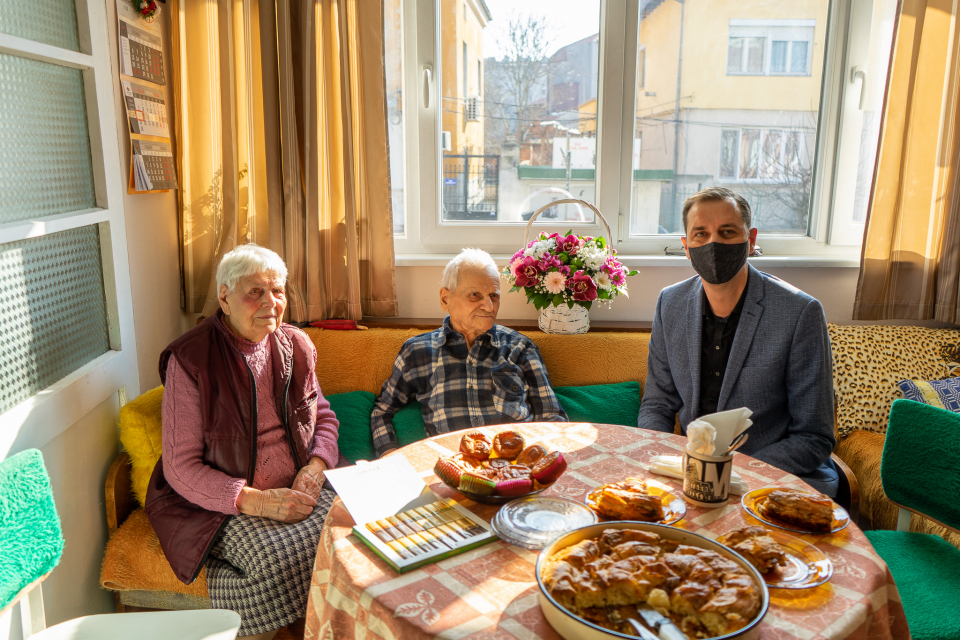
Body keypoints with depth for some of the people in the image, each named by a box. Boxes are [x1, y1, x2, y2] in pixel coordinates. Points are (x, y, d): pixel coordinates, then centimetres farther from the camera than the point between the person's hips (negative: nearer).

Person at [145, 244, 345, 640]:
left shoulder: (295, 346, 6)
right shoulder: (189, 360, -10)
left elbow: (324, 416, 17)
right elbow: (180, 469, -10)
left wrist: (315, 467, -5)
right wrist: (257, 501, -21)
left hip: (299, 488, 5)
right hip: (224, 504, -4)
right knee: (280, 560, -32)